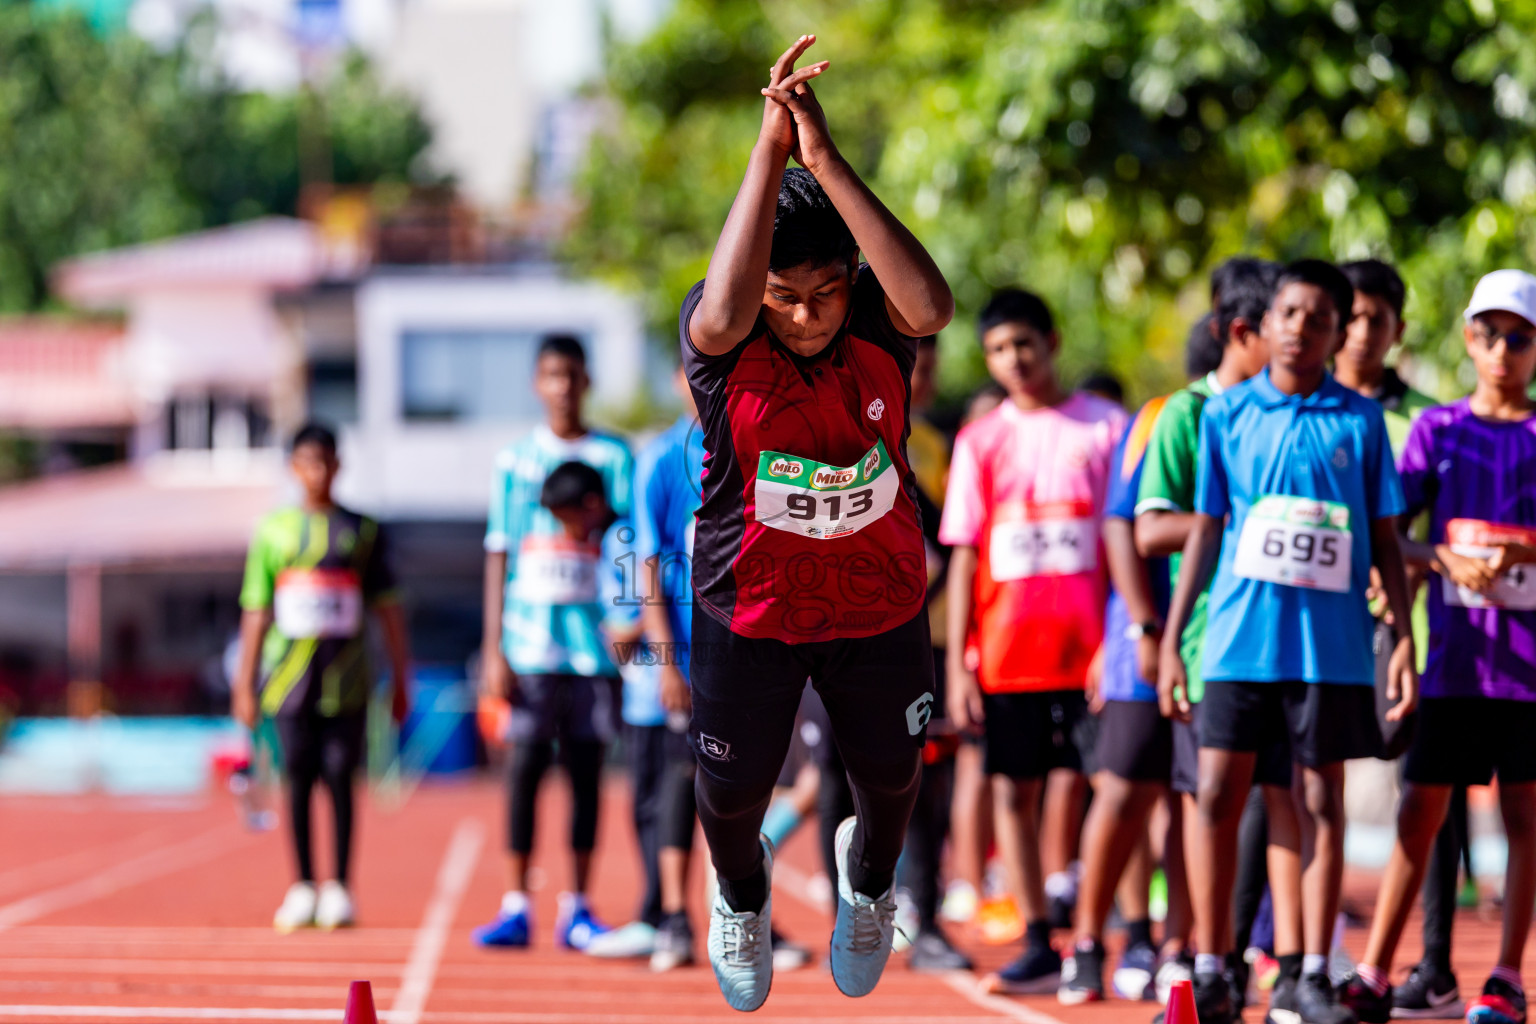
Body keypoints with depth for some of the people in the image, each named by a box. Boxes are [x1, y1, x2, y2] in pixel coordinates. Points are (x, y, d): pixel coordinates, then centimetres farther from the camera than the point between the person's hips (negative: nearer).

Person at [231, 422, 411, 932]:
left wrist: (400, 679, 5)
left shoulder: (362, 531, 8)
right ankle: (302, 889, 7)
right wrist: (244, 684, 6)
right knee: (298, 777, 1)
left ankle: (340, 889, 2)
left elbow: (388, 608, 9)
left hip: (346, 680, -1)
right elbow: (255, 612, 10)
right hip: (291, 676, 1)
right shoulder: (272, 531, 8)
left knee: (340, 777, -3)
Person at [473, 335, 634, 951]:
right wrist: (493, 651, 2)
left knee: (586, 766, 3)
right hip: (529, 641, 0)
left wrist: (600, 519, -16)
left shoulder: (613, 456, 8)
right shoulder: (515, 461, 9)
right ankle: (516, 906, 0)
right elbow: (498, 557, 8)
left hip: (593, 641, 0)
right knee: (525, 764, -4)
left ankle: (577, 908, 8)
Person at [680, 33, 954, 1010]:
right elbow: (724, 317, -48)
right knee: (732, 792, 13)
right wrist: (771, 151, -48)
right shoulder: (724, 340, -23)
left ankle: (869, 875, 53)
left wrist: (826, 159, -47)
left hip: (879, 600, 1)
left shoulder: (878, 322, -19)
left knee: (891, 776, 17)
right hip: (749, 604, -1)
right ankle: (742, 891, 49)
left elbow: (931, 303, -43)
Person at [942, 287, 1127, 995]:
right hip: (1006, 650, 3)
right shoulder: (980, 442, 9)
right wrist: (956, 663, 1)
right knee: (1014, 791, 2)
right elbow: (964, 557, 7)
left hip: (1088, 645, -3)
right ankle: (1038, 947, 8)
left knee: (1084, 790, -6)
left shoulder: (1105, 427, 3)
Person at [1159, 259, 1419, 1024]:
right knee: (1218, 800, -1)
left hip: (1333, 645, 0)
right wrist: (1170, 639, 6)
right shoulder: (1227, 413, 6)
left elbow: (1385, 538, 7)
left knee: (1323, 805, 3)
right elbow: (1204, 530, 10)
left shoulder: (1360, 421, 4)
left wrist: (1404, 639, 0)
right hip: (1239, 639, 1)